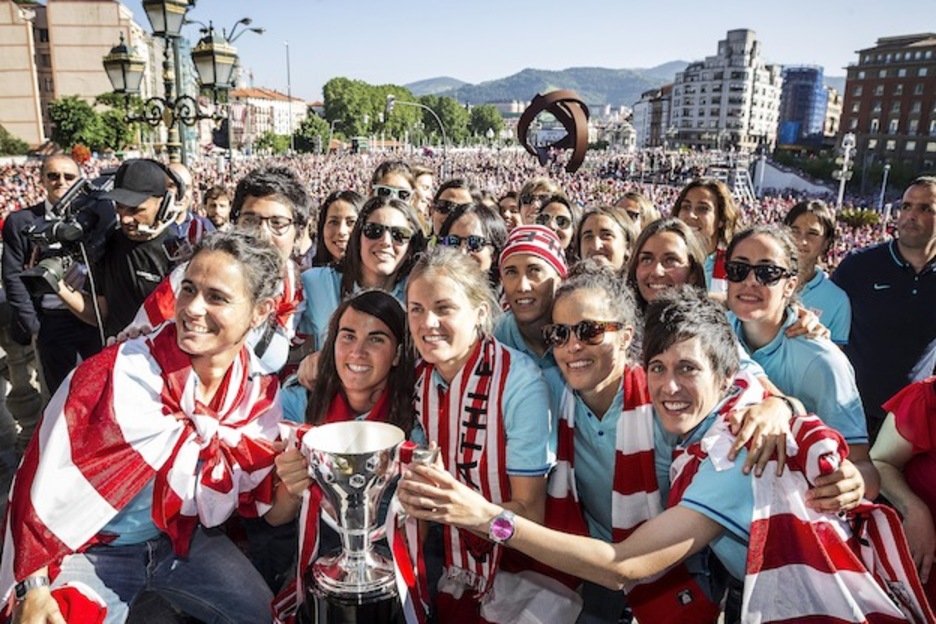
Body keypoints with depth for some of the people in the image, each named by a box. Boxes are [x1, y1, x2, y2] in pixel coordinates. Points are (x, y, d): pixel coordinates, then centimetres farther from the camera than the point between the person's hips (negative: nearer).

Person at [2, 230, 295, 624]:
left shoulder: (258, 393, -13)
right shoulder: (120, 375, -25)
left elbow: (263, 508, -5)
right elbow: (44, 481, -16)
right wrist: (32, 588, -15)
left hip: (182, 540, 3)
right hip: (90, 547, -3)